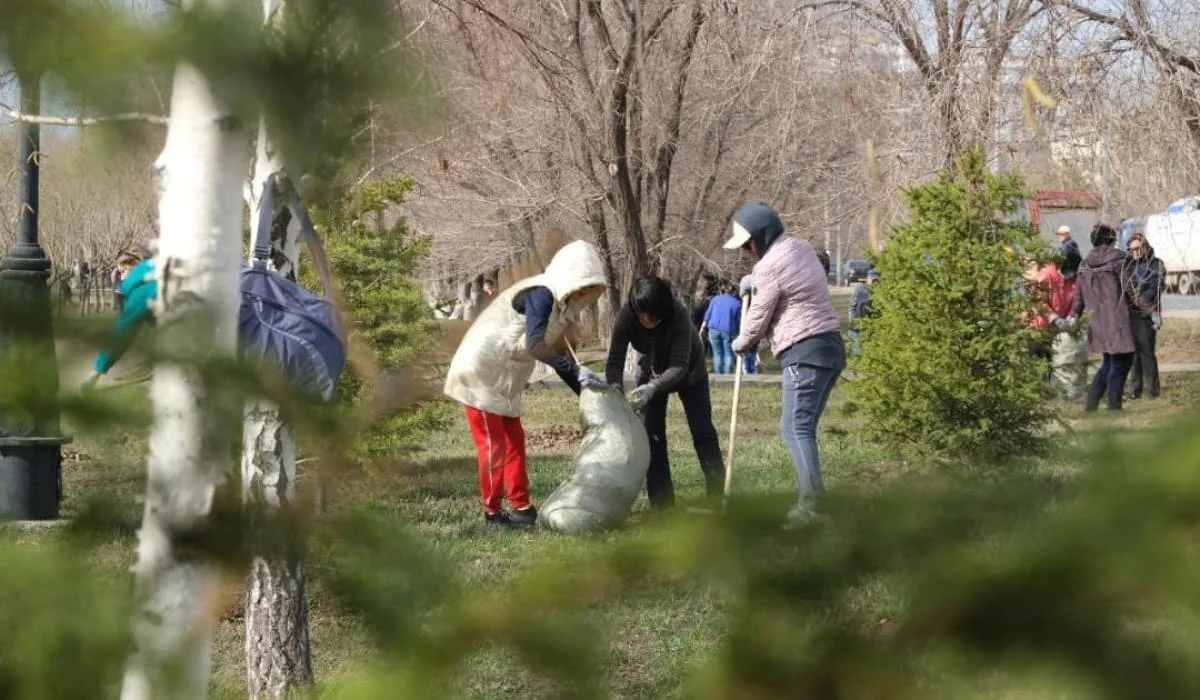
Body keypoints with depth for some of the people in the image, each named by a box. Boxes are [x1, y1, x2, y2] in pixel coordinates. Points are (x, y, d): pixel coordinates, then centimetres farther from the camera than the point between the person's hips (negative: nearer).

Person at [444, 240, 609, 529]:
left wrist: (585, 390, 4)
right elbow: (535, 346, -34)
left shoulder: (561, 303, 7)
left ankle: (521, 508, 12)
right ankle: (493, 512, 2)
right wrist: (577, 371, -37)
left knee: (514, 442, 9)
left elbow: (553, 351, 10)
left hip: (503, 380, 10)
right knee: (493, 445, -5)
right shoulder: (540, 294, -22)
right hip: (480, 372, -10)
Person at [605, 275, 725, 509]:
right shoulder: (626, 316, -31)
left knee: (703, 432, 1)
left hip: (688, 371, -2)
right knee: (651, 435, -5)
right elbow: (614, 361, -31)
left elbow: (679, 366, -40)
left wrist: (653, 387, -56)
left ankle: (718, 496, 8)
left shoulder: (679, 314, -38)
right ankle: (661, 505, -3)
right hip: (650, 371, 2)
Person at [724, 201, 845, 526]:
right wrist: (755, 282, 14)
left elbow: (759, 316, -4)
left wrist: (740, 343, 15)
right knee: (802, 428, 13)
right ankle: (810, 498, 13)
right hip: (829, 346, 10)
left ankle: (810, 503, -20)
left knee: (796, 428, -12)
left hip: (805, 353, -10)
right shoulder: (801, 248, 15)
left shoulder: (770, 265, -13)